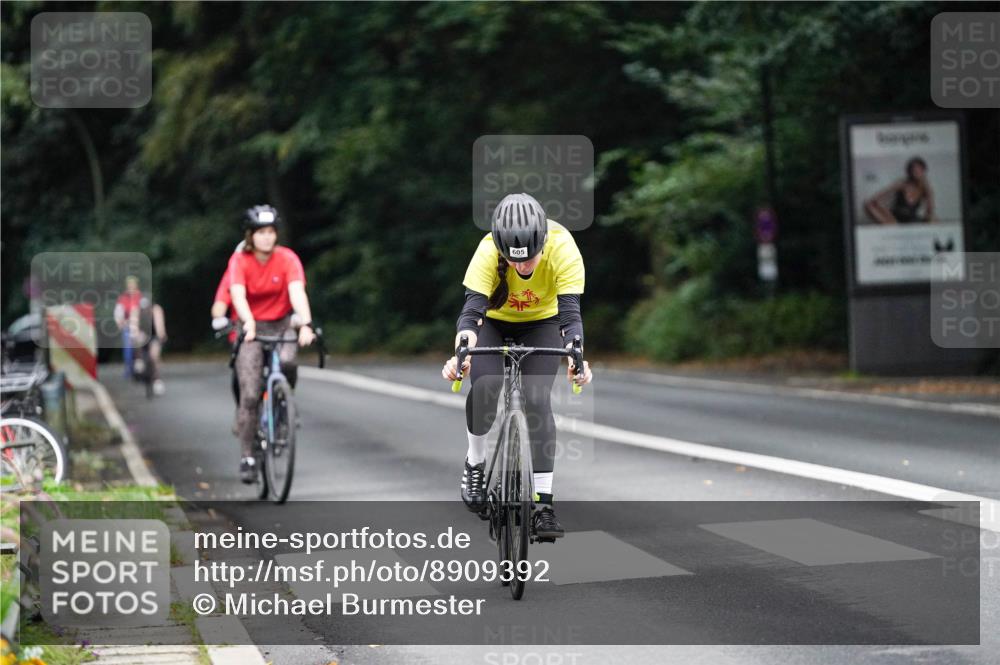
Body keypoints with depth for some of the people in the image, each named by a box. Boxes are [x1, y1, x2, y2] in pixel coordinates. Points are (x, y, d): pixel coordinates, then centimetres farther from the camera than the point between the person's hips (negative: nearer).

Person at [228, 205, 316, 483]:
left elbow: (297, 291, -26)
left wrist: (306, 324, -43)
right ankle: (247, 458, -2)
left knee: (287, 362, -32)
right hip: (252, 327, -1)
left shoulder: (288, 259, -12)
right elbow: (238, 295, -28)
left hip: (282, 323, 1)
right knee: (250, 395, -11)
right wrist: (248, 323, -47)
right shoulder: (239, 260, -13)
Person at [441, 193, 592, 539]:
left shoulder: (563, 249, -34)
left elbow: (570, 313, -37)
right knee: (485, 386, -26)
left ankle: (544, 504, -13)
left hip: (542, 323, 0)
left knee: (537, 399, -19)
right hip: (494, 320, 0)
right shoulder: (488, 251, -34)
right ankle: (475, 463, 2)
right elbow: (472, 309, -40)